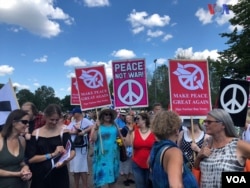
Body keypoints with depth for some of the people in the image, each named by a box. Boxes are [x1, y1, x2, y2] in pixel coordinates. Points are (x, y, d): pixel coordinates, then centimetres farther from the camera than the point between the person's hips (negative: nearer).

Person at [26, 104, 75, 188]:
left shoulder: (63, 131, -4)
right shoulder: (36, 133, -1)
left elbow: (72, 151, -7)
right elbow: (31, 159, -5)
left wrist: (66, 160, -28)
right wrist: (52, 154, -16)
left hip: (59, 174, -1)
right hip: (40, 175, 1)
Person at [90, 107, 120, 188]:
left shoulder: (115, 126, 3)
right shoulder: (97, 126, -5)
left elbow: (119, 136, 17)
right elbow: (92, 139, -13)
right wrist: (95, 128, -25)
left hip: (113, 154, 3)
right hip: (101, 155, -3)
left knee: (112, 174, 13)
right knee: (100, 173, 2)